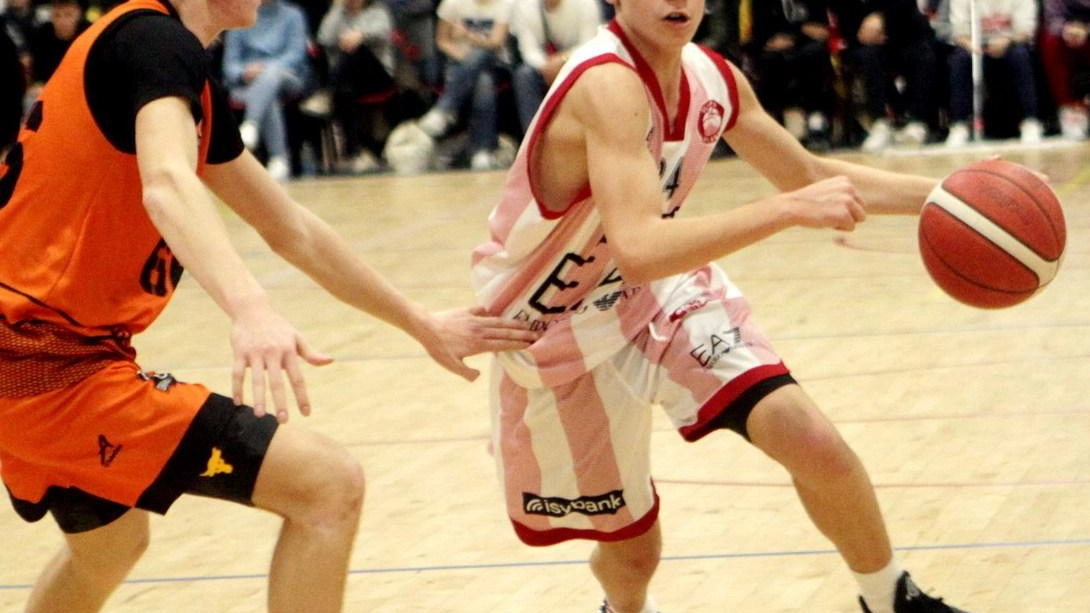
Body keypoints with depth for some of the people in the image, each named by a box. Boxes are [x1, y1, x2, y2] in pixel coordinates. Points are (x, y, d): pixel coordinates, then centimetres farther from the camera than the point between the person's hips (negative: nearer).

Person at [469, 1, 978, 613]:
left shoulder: (711, 77, -9)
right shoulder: (606, 86, -33)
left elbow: (810, 173, 8)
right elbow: (639, 251, -46)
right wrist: (789, 208, -47)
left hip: (663, 295, 5)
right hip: (560, 332, -5)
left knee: (812, 441, -14)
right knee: (631, 546, 9)